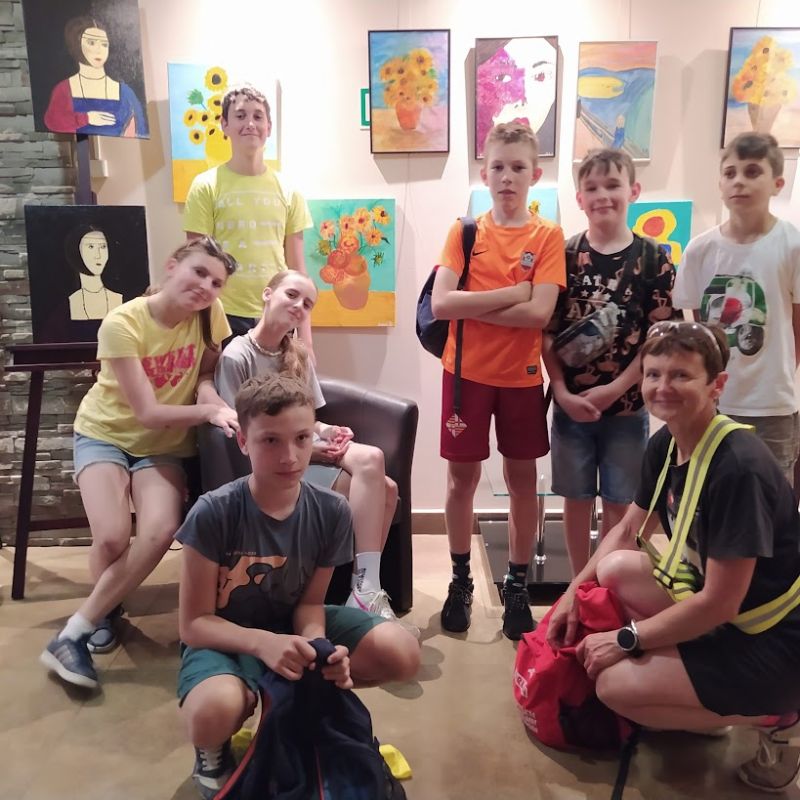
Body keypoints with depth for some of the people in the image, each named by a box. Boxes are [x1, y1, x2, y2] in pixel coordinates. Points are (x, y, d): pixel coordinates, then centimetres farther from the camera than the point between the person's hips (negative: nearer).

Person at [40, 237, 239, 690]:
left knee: (160, 533, -25)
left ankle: (74, 632, -7)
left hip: (164, 444, 3)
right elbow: (148, 413, -23)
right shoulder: (123, 324, -23)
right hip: (106, 433, -2)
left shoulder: (210, 314, -12)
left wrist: (211, 397, -25)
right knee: (113, 538, -25)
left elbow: (205, 373, -3)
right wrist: (210, 411, -33)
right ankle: (105, 610, 11)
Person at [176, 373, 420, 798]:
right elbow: (194, 623, -19)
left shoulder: (331, 511, -15)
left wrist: (316, 646, -27)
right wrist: (263, 642, -37)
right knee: (214, 712, -38)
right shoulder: (213, 513, -25)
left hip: (292, 625, 4)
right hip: (225, 637, -4)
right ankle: (213, 748, 3)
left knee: (402, 654, -14)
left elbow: (310, 602, -4)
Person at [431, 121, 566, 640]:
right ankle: (461, 580, 27)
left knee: (522, 480, 9)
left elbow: (539, 313, -16)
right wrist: (511, 292, -15)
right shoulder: (464, 232, 1)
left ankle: (518, 586, 25)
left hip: (521, 376, -1)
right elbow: (440, 304, -11)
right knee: (462, 478, 9)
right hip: (466, 373, 1)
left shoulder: (548, 236, -3)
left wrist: (471, 306, -14)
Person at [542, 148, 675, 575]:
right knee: (576, 500, 10)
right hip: (571, 403, 1)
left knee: (618, 504, 9)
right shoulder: (565, 256, 1)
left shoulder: (653, 259, -2)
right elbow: (548, 333, -1)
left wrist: (614, 389, -13)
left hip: (627, 405, -1)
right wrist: (562, 392, -12)